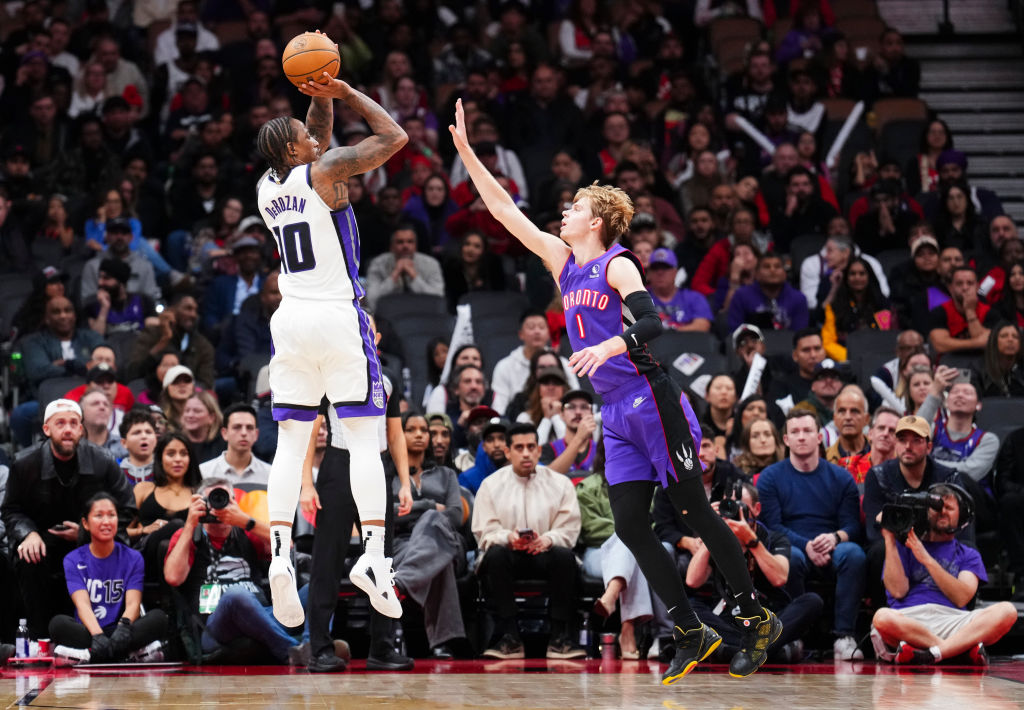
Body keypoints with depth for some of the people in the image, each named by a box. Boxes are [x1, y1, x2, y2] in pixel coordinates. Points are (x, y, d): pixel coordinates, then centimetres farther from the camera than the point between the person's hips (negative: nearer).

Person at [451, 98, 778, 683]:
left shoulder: (617, 265, -7)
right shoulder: (563, 261, 13)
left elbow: (653, 321, -21)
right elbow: (504, 209, 14)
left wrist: (609, 347, -37)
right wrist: (465, 151, 11)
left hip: (651, 402, -8)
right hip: (617, 414, 8)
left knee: (696, 512, -5)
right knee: (630, 524, 1)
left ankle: (757, 619, 3)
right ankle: (692, 635, 5)